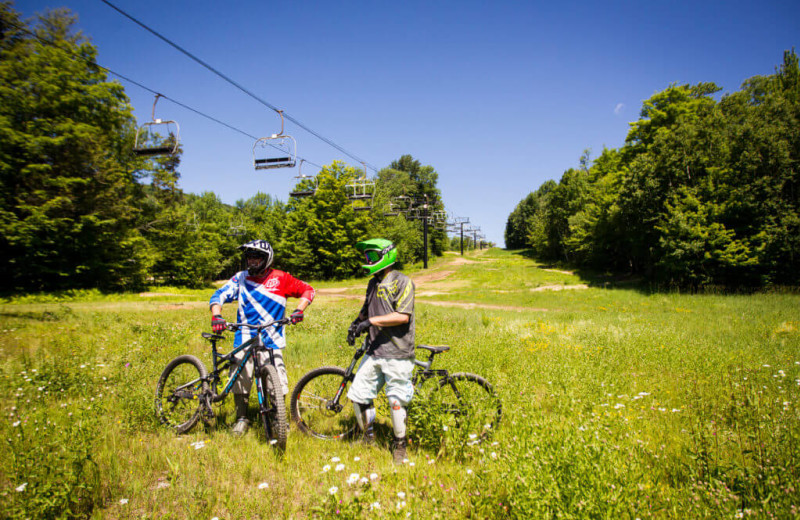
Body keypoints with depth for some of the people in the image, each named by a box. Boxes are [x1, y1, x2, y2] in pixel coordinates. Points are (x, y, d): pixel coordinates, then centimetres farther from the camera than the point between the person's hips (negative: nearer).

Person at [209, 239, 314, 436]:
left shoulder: (280, 279, 1)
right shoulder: (241, 278, 5)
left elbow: (308, 290, 7)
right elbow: (219, 295, -1)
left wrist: (298, 311, -7)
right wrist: (216, 316, -20)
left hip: (272, 341, -1)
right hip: (244, 340, 2)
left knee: (278, 382, -4)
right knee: (240, 380, 4)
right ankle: (242, 419, 27)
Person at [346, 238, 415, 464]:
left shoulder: (402, 281, -9)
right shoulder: (373, 283, 15)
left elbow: (403, 316, -19)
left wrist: (371, 321, -20)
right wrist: (356, 323, 5)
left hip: (396, 353, -7)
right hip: (374, 351, 7)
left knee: (396, 401, 1)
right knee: (358, 395, 6)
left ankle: (399, 444, 24)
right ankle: (368, 438, 27)